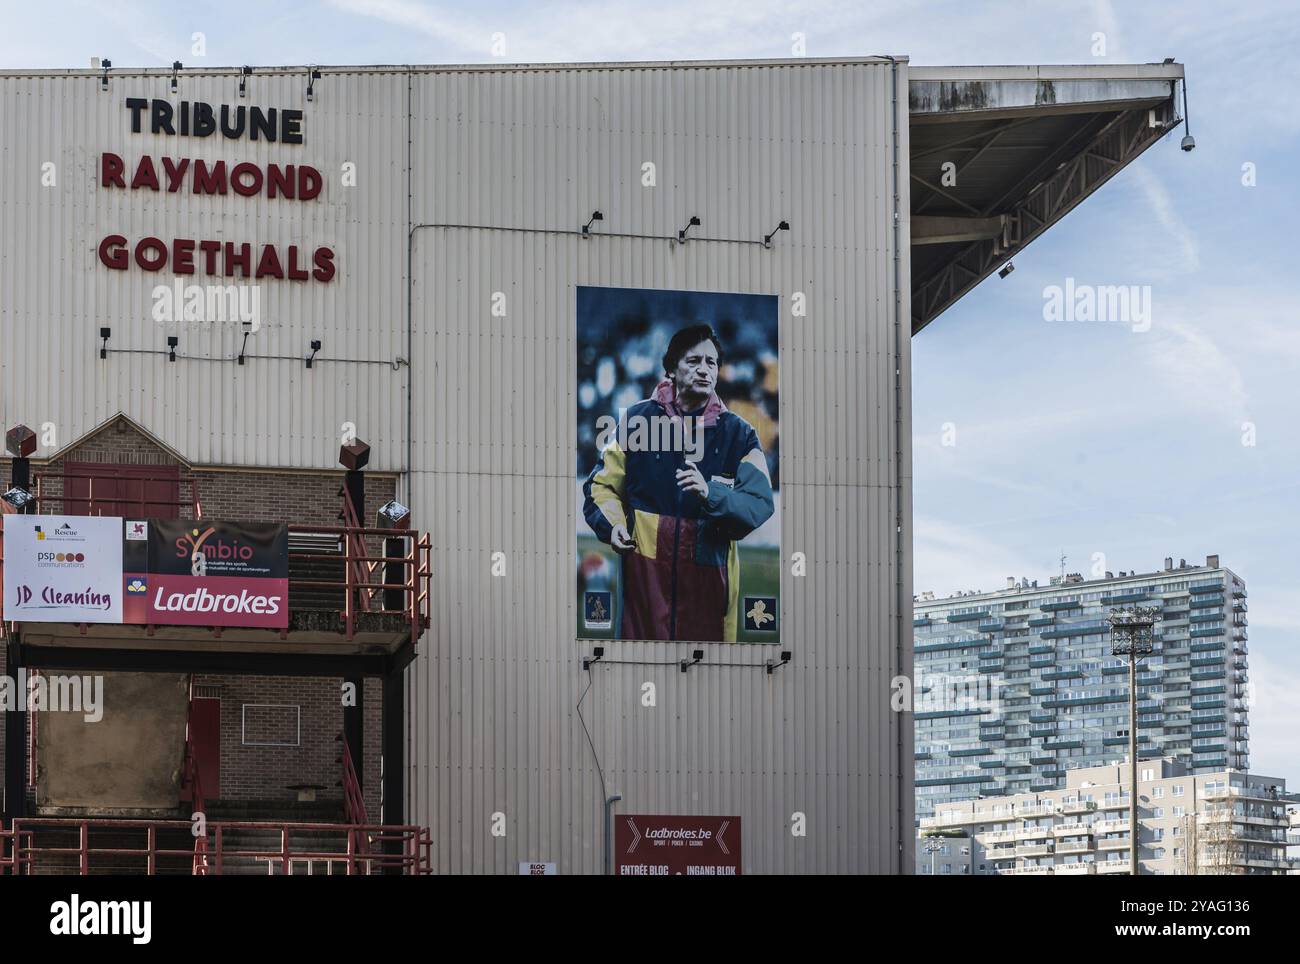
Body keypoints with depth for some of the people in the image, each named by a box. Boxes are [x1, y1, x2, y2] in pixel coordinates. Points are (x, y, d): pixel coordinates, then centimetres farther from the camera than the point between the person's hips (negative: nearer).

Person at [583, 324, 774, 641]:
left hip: (709, 572, 0)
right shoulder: (639, 418, 4)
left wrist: (712, 494, -27)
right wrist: (611, 524, -7)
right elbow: (601, 483, 12)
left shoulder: (738, 434, 2)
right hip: (645, 568, 0)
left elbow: (761, 504, -9)